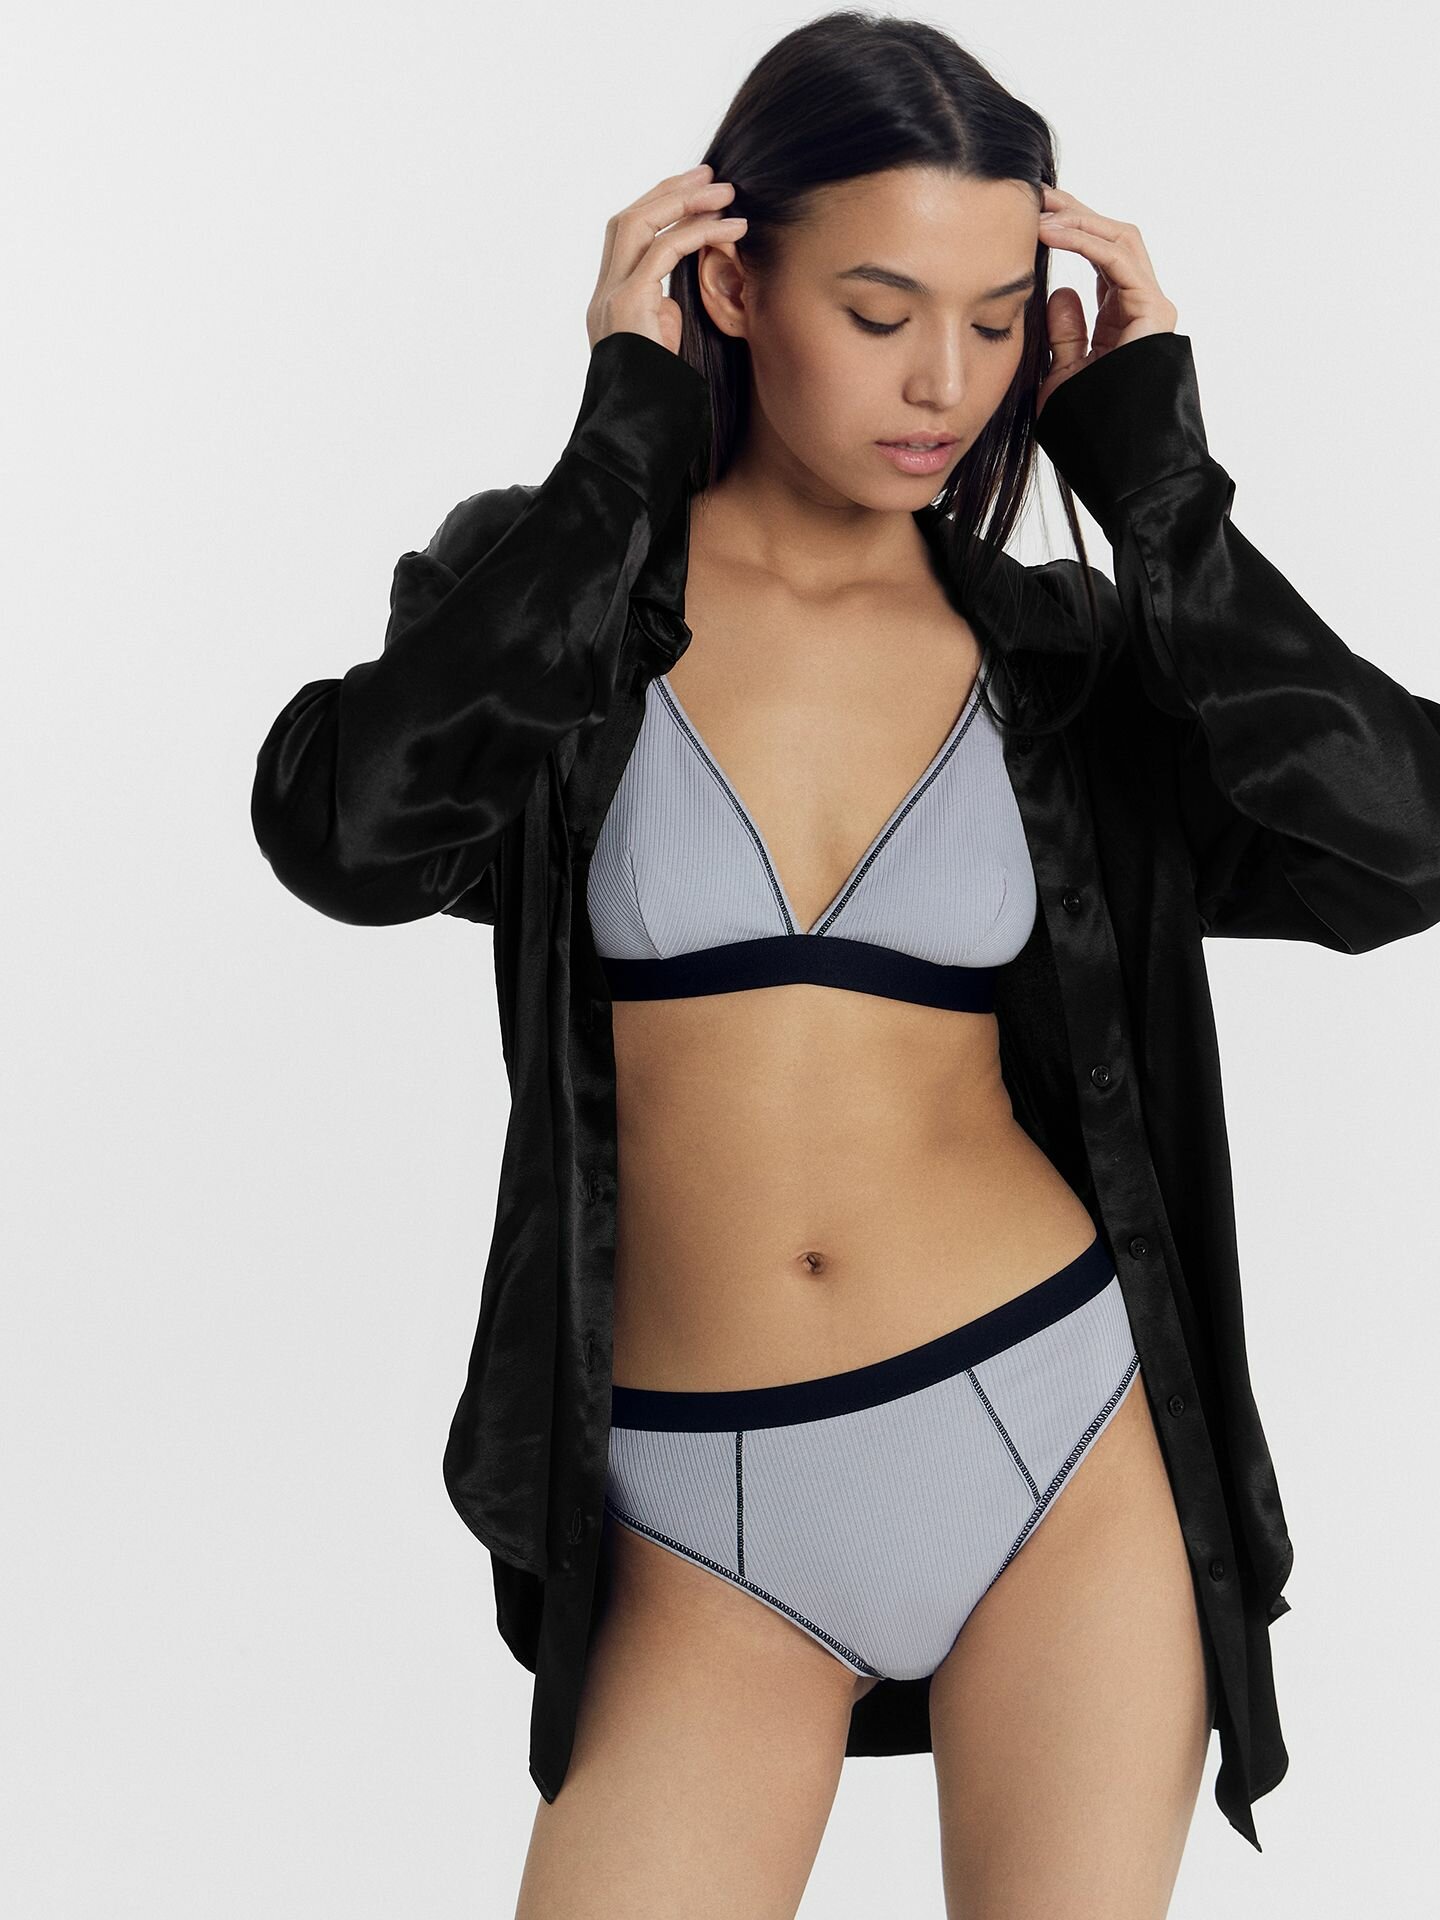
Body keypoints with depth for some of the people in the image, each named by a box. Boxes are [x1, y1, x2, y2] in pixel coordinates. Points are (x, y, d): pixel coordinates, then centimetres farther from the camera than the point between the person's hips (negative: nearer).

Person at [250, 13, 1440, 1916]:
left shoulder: (1054, 650, 4)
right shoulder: (549, 584, 0)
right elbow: (346, 833, -21)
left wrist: (1151, 471, -8)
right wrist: (625, 441, -14)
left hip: (1060, 1434, 1)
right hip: (711, 1533, -1)